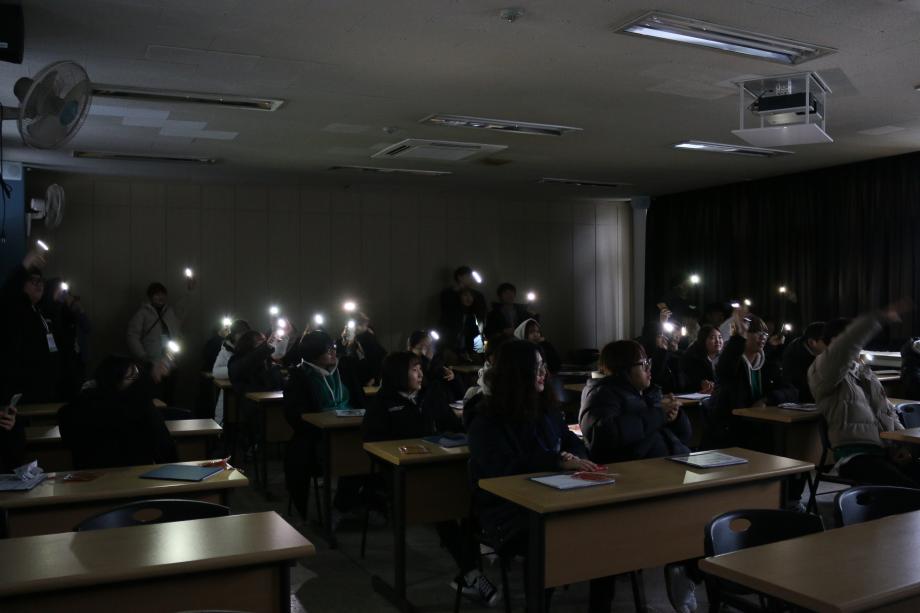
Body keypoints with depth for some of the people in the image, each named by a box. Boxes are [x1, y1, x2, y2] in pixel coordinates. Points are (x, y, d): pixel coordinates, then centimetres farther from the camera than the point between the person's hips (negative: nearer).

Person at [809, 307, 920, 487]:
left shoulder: (864, 371, 24)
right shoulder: (822, 370, -2)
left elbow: (889, 411, 26)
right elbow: (844, 348, -25)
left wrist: (901, 444, 7)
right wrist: (880, 317, -32)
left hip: (888, 451, 8)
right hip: (855, 456, -8)